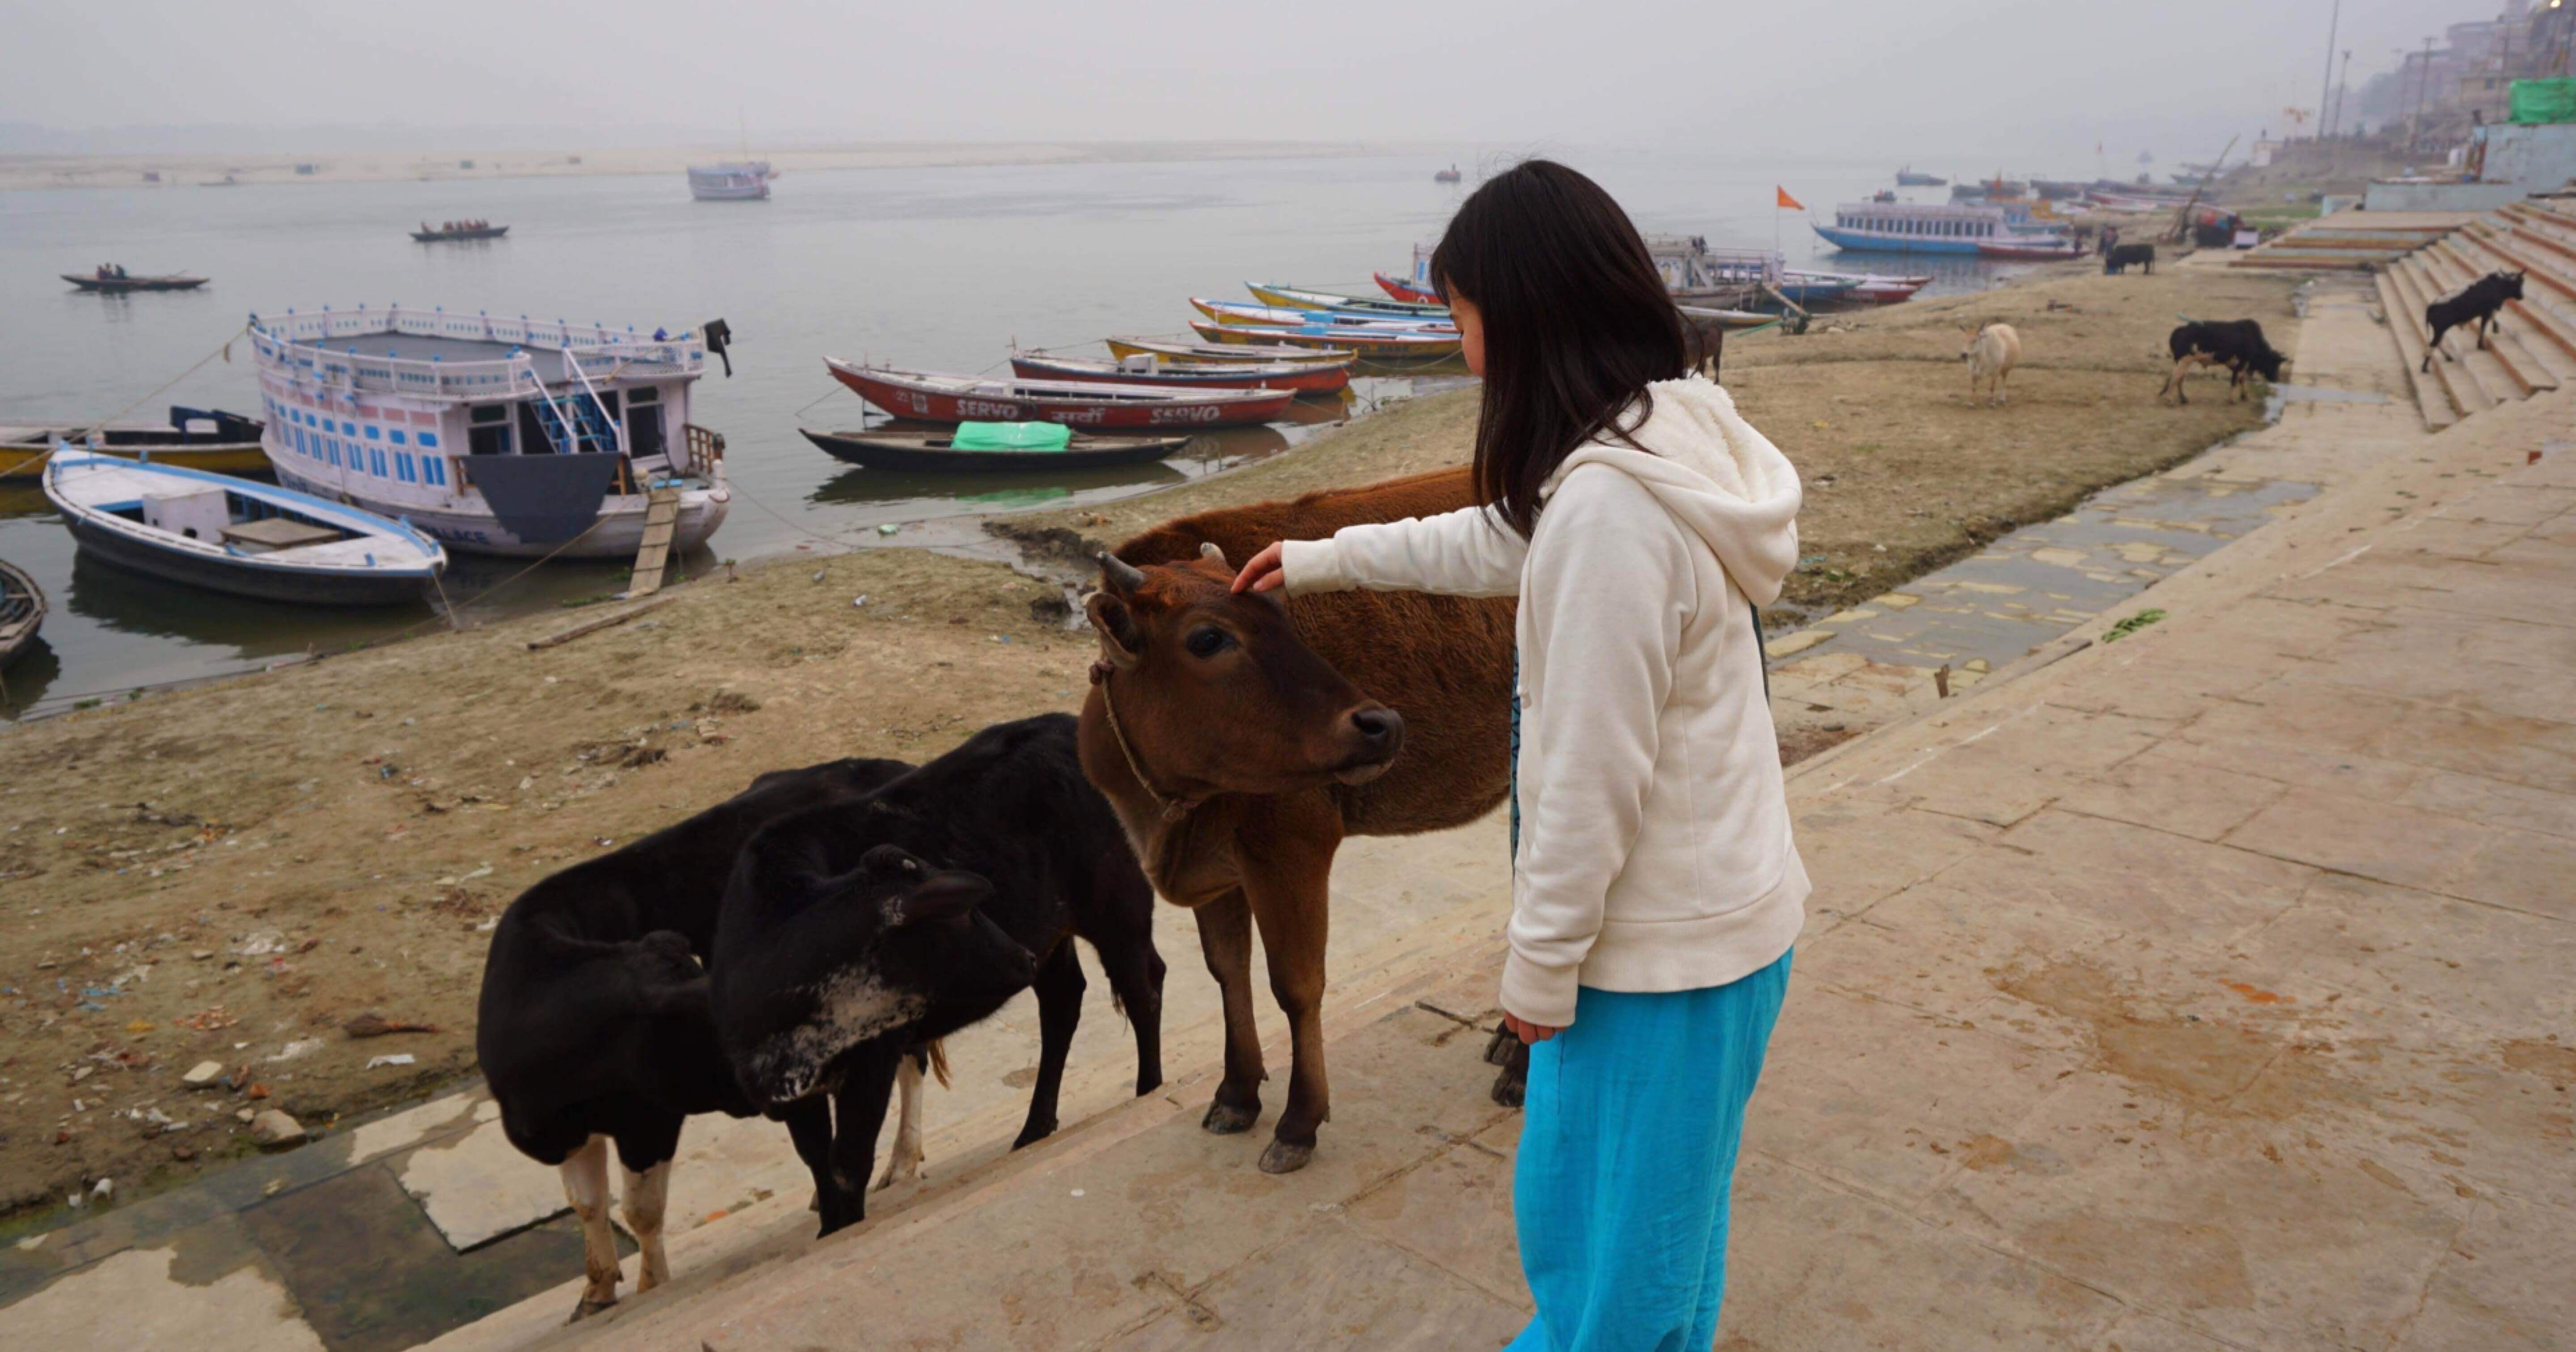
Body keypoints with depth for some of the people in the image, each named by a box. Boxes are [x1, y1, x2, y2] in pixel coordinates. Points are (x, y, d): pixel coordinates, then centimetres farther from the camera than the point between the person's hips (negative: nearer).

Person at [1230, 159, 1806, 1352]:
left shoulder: (1612, 505, -28)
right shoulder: (1671, 440, 4)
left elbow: (1592, 778, -25)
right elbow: (1493, 545, 20)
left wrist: (1539, 968, -13)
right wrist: (1319, 561, 30)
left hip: (1658, 943, -9)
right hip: (1720, 913, 9)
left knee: (1601, 1225, 10)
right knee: (1653, 1211, 26)